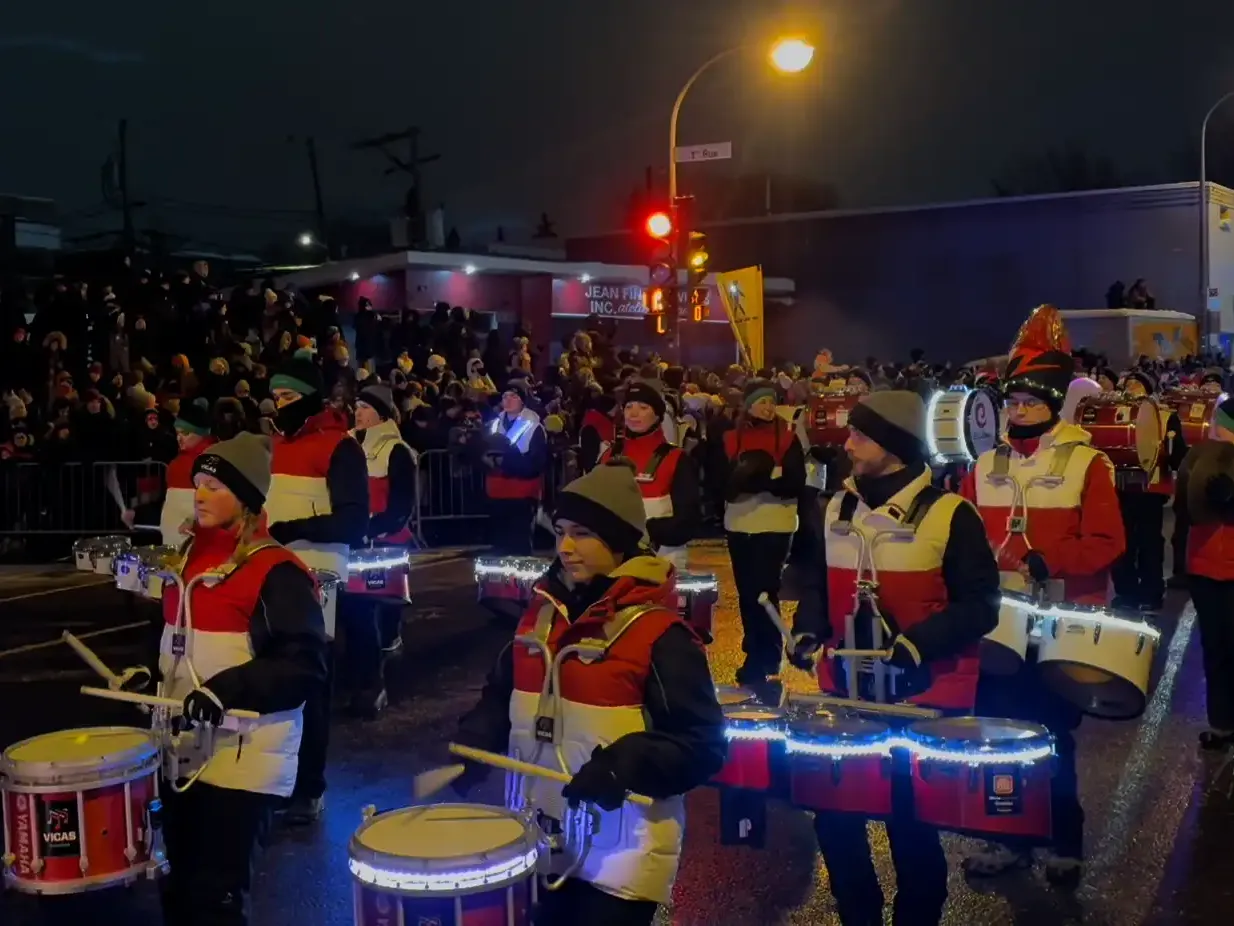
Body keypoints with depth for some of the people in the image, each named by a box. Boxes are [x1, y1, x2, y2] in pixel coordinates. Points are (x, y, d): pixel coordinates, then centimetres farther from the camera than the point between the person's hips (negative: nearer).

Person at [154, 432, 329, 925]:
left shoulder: (276, 571, -14)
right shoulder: (188, 559, 12)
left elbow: (305, 665, -18)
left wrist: (228, 689, -25)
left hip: (242, 758, -8)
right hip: (183, 749, 8)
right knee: (177, 884, 16)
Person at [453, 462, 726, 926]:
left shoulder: (659, 635, -16)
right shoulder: (541, 614, 5)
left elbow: (703, 742, -17)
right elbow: (501, 700, 14)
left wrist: (624, 764, -30)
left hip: (621, 855, -6)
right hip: (538, 843, 6)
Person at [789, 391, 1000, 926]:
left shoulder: (949, 515, -11)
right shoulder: (836, 510, 6)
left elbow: (979, 605, -11)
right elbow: (817, 583, 17)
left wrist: (917, 643, -23)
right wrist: (809, 629, -1)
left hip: (923, 699, -5)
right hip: (845, 691, 5)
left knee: (910, 822, 6)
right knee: (834, 814, 10)